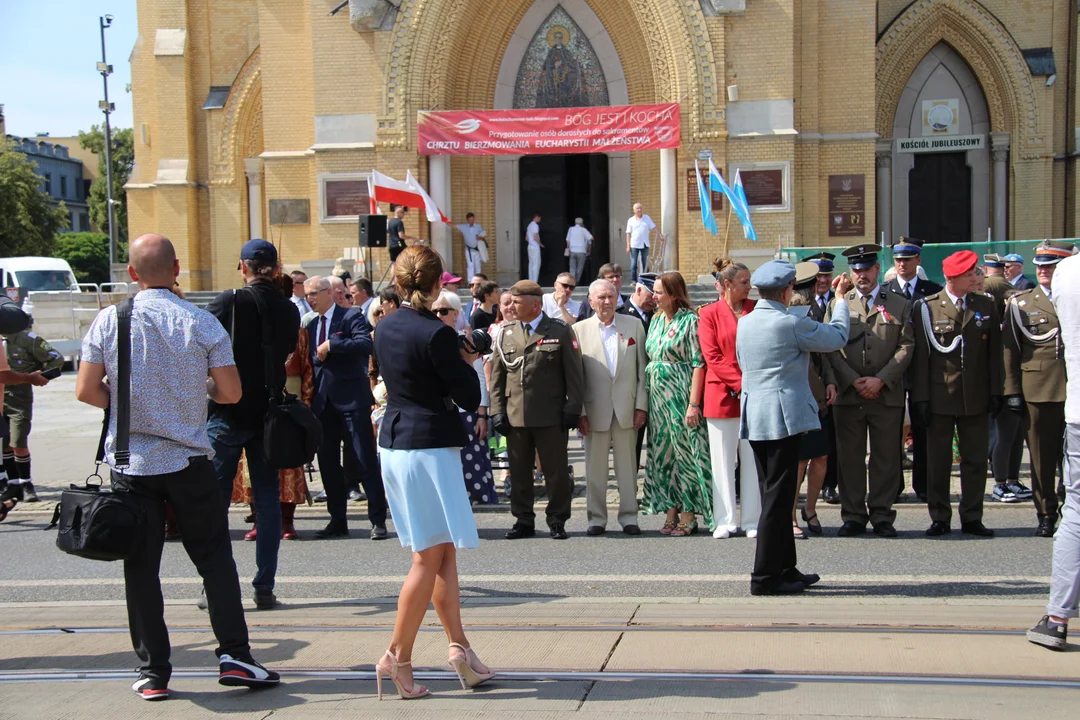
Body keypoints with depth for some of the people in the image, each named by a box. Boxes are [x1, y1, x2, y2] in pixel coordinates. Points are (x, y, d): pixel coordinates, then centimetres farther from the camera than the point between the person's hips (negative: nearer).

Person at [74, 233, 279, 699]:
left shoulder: (109, 320, -3)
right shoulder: (202, 323, -6)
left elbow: (86, 391, -4)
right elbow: (230, 393, -4)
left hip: (130, 463, 1)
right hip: (189, 461, -1)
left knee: (140, 567, 7)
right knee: (215, 559, 10)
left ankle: (153, 673, 10)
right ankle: (234, 656, 6)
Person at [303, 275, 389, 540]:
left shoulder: (351, 317, -4)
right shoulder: (312, 325, 17)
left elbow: (366, 344, -21)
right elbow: (312, 361, 19)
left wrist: (331, 345, -20)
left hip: (351, 399, -7)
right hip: (323, 401, 7)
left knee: (366, 461, -5)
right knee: (327, 462, 9)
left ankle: (378, 520, 0)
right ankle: (337, 520, 18)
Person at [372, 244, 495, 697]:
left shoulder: (385, 328, 7)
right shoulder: (436, 334, -17)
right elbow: (470, 399, -13)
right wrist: (467, 362, 4)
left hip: (393, 443, 8)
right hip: (429, 447, -8)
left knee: (444, 552, 14)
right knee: (429, 558, 0)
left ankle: (458, 646, 15)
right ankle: (398, 656, 2)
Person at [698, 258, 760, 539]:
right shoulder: (710, 313, 1)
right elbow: (711, 356, -5)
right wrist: (740, 383, -13)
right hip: (722, 395, -2)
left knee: (753, 459, 4)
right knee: (723, 460, 3)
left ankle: (753, 521, 10)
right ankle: (725, 521, 11)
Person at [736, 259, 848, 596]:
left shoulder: (744, 323, 10)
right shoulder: (791, 323, -13)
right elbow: (837, 337, -2)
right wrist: (840, 303, 15)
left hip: (753, 416, 8)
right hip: (782, 417, -8)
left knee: (775, 495, 15)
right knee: (778, 497, -4)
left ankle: (785, 568, 22)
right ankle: (765, 577, -2)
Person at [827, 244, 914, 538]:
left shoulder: (899, 304, 9)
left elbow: (906, 347, 1)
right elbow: (831, 348, 3)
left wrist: (880, 380, -11)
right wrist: (855, 381, -9)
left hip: (887, 395, 0)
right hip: (848, 394, 0)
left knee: (886, 457, 2)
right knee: (850, 458, 3)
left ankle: (882, 516, 11)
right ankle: (853, 516, 11)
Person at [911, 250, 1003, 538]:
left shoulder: (986, 306, 7)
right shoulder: (926, 308, -2)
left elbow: (994, 352, 8)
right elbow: (920, 355, -3)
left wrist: (996, 392, 2)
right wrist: (921, 397, -8)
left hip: (976, 397, 2)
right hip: (939, 397, -2)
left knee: (975, 460, 7)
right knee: (938, 461, 4)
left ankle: (972, 518, 15)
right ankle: (940, 519, 14)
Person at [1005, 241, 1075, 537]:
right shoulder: (1020, 303, 8)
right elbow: (1010, 349, 5)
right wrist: (1012, 391, -1)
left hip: (1073, 389, 0)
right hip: (1036, 388, 0)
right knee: (1042, 457, 5)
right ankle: (1046, 515, 15)